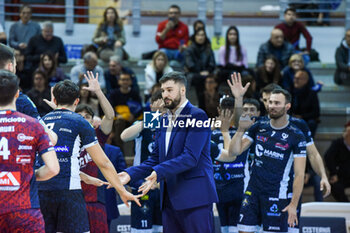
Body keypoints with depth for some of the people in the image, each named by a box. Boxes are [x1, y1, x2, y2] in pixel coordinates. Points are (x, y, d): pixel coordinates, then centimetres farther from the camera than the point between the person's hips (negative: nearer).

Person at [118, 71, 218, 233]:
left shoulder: (197, 116, -8)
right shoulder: (163, 120, 18)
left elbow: (190, 157, -18)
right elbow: (156, 159, 18)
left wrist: (158, 172, -27)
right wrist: (130, 174, 2)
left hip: (194, 197, -8)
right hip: (170, 198, 8)